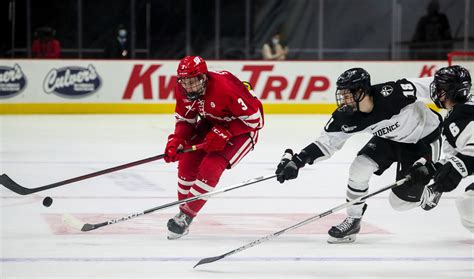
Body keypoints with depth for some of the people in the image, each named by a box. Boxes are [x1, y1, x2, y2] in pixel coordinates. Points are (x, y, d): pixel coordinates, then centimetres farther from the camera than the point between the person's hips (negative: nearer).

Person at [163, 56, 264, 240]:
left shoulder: (225, 88, -36)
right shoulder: (183, 90, -16)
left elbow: (254, 118, -28)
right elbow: (185, 119, 0)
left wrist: (223, 134, -30)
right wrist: (176, 141, -18)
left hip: (242, 127, -7)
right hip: (212, 122, 7)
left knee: (210, 167, -19)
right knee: (187, 161, -5)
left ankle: (186, 216, -7)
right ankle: (182, 209, 12)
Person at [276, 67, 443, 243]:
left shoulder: (391, 94, -37)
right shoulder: (346, 117, -20)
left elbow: (428, 86, -28)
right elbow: (326, 142, -14)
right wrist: (296, 160, -26)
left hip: (424, 138, -5)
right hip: (389, 137, 5)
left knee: (400, 201, -6)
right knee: (359, 168, -14)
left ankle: (427, 194, 27)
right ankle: (353, 220, 5)